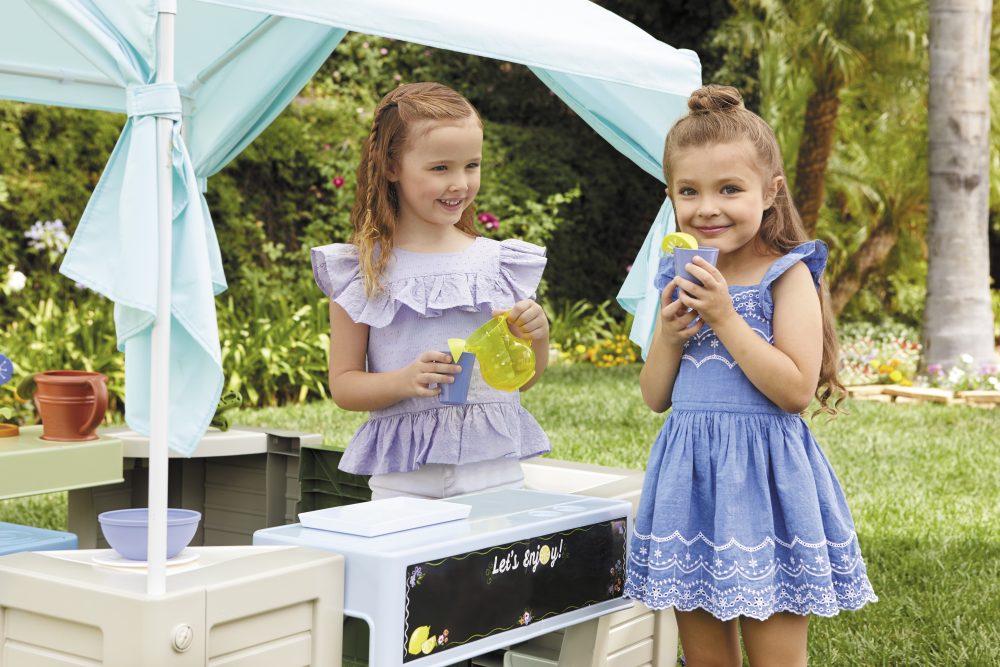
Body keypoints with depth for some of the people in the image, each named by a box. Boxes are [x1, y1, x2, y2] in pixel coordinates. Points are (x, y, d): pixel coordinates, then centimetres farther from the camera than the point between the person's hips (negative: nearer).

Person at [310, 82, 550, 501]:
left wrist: (537, 337, -5)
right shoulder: (362, 270, -2)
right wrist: (404, 381, -16)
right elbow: (343, 385, 1)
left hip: (495, 471, 2)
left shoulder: (498, 263, 5)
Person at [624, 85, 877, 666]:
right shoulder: (682, 279, 9)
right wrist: (669, 336, -7)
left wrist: (725, 317, -19)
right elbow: (656, 397, 12)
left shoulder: (787, 275, -8)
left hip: (764, 479, -5)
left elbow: (797, 390, -18)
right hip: (691, 479, 6)